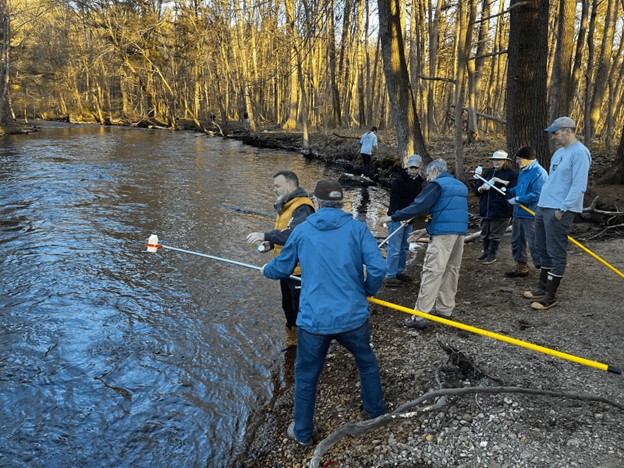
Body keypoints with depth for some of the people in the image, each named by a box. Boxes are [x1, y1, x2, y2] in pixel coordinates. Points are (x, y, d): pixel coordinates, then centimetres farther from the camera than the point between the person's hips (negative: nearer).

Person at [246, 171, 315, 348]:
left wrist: (266, 236, -39)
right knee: (289, 308, 25)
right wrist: (270, 244, 2)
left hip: (300, 271, -11)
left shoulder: (302, 208, -22)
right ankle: (292, 341, 44)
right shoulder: (285, 206, 12)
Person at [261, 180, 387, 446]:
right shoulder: (357, 228, -3)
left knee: (306, 376, 19)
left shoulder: (302, 231, 1)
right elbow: (377, 268, -11)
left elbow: (282, 268, 13)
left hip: (313, 321, 0)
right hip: (353, 317, 1)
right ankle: (377, 414, 44)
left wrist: (265, 270, 36)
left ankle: (302, 433, 33)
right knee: (367, 364, 27)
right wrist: (368, 292, 10)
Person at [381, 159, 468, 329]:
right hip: (460, 231, 9)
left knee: (432, 271, -11)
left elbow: (419, 205, -15)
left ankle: (420, 316, -12)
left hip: (443, 232, -9)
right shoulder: (460, 186, 21)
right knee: (452, 270, 14)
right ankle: (445, 308, 21)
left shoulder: (437, 184, -5)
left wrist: (394, 217, -12)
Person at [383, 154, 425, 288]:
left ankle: (399, 272, 27)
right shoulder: (399, 180, -15)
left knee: (404, 248, 15)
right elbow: (393, 202, -21)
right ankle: (389, 276, -3)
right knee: (394, 249, -8)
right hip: (396, 219, -8)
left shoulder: (418, 181, 10)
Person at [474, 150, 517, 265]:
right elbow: (476, 189, 14)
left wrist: (502, 182, -24)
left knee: (495, 234, 3)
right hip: (485, 209, 5)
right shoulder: (488, 172, 13)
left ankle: (492, 254, 15)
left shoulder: (511, 173, -3)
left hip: (501, 210, -5)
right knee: (485, 232, 14)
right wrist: (481, 188, -8)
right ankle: (486, 251, 30)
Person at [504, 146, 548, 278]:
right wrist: (509, 191, 8)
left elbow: (536, 195, -24)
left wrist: (518, 199, -19)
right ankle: (521, 268, 29)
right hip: (519, 213, 10)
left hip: (531, 215, -10)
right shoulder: (523, 171, 14)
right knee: (517, 241, 16)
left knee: (534, 244, -7)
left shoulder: (539, 172, -17)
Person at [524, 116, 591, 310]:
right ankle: (542, 287, 30)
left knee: (556, 253, -2)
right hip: (544, 207, 9)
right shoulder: (559, 153, 16)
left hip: (559, 211, -9)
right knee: (543, 250, 17)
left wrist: (563, 209, -21)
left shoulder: (579, 153, -13)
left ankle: (550, 296, 6)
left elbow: (579, 186, -19)